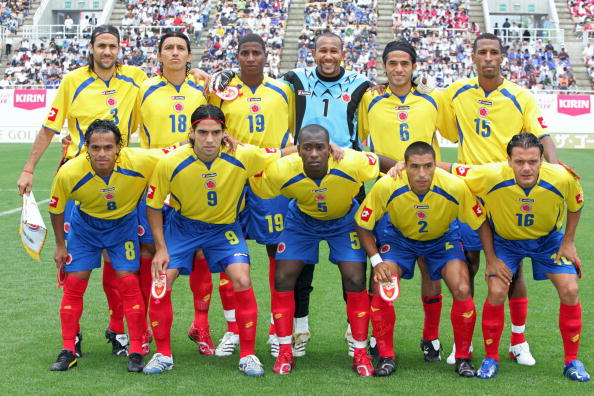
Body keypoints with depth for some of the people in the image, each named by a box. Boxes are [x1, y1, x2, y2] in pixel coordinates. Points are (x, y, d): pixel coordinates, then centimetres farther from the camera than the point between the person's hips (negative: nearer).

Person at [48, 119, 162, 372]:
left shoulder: (140, 162, -33)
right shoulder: (68, 173, -29)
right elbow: (56, 209, -8)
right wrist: (60, 245, 1)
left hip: (123, 223, -1)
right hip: (84, 224, 1)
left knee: (128, 281, -10)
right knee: (74, 283, -3)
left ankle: (136, 351, 1)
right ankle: (68, 351, 9)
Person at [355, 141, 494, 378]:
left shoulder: (455, 187, -32)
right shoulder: (386, 187, -32)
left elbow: (481, 223, -14)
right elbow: (363, 226, -16)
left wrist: (492, 261, -16)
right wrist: (376, 261, -25)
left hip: (442, 239, 0)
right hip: (399, 237, 0)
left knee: (462, 290, -18)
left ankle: (463, 357, 3)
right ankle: (386, 357, 0)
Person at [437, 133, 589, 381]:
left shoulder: (562, 178, -30)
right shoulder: (491, 175, -35)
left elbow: (576, 205, -6)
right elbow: (449, 169, -24)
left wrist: (568, 241, -5)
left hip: (548, 239, 1)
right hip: (505, 239, -1)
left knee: (569, 290, -11)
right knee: (496, 292, -17)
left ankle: (572, 361, 7)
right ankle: (491, 358, 5)